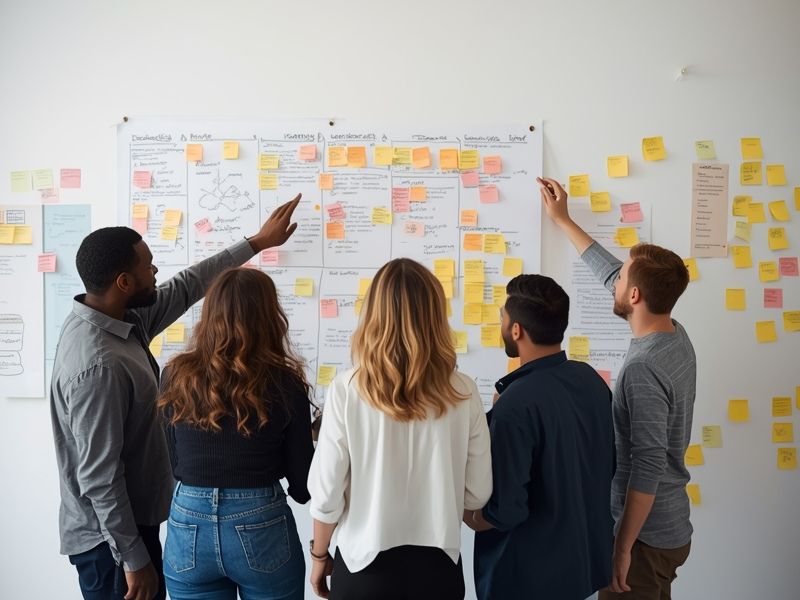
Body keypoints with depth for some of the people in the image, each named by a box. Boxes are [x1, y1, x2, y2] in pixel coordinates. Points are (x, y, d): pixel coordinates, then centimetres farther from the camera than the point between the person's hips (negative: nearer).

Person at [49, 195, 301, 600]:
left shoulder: (121, 320, -2)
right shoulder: (98, 365, -30)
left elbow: (185, 287, 10)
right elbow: (99, 476, -26)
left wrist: (257, 243, 16)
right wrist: (133, 559, -18)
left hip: (132, 521, 9)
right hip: (110, 538, -9)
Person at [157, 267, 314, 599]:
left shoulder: (176, 376, -5)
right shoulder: (284, 383, -12)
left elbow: (175, 464, 3)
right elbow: (302, 485, -6)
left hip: (188, 528, 2)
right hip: (261, 529, -1)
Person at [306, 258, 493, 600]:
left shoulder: (347, 390, -17)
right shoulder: (463, 392, -12)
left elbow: (327, 493, -11)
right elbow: (478, 494, -4)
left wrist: (319, 554, 7)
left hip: (365, 563, -1)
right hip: (437, 564, 2)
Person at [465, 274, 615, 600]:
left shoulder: (515, 406, -28)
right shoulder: (591, 379, -5)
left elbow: (504, 511, -26)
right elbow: (608, 466, 8)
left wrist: (462, 514, -7)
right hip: (587, 559, 7)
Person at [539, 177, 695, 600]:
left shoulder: (642, 369, -27)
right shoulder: (676, 336, 0)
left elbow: (647, 469, -28)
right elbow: (609, 273, 11)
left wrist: (622, 547, -20)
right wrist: (562, 220, 18)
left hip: (647, 536, -9)